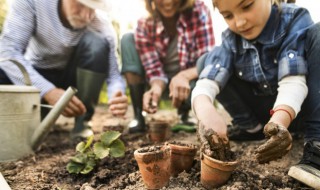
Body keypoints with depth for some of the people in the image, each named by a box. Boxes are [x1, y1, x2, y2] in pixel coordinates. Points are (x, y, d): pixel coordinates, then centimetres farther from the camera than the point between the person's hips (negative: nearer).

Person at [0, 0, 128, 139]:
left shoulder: (101, 27, -20)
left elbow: (113, 73, -21)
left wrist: (116, 97, -45)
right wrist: (48, 91, -41)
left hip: (73, 78, 0)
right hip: (34, 76, 0)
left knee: (97, 42, -28)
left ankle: (82, 123, -17)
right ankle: (41, 116, -1)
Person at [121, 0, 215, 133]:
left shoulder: (199, 11, -19)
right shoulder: (145, 25, -16)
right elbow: (154, 69, -18)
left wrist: (184, 75, -44)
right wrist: (156, 88, -41)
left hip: (189, 80, -1)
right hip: (162, 83, 1)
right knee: (128, 39, -16)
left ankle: (184, 113, 3)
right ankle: (138, 116, -15)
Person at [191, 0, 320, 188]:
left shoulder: (296, 19, -17)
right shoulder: (231, 39, -10)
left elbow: (293, 81, -31)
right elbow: (206, 82, -25)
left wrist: (280, 119, -50)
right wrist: (205, 109, -47)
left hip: (298, 107, -2)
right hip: (267, 111, 3)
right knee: (208, 62, -10)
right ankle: (251, 126, -1)